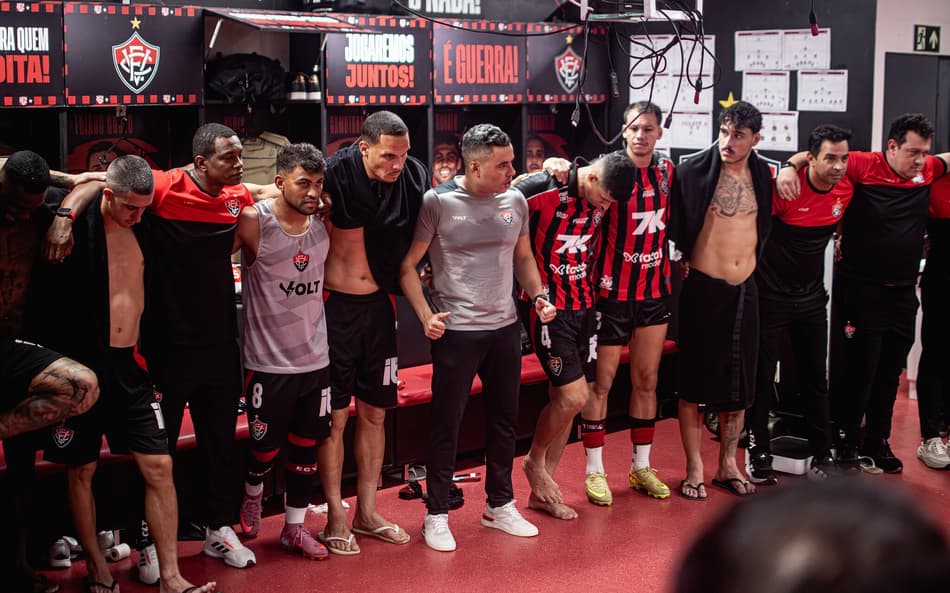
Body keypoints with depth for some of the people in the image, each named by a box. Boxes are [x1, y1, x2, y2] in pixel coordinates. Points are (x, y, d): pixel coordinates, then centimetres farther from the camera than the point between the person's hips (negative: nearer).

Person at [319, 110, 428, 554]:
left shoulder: (412, 179, -6)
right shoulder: (334, 177, -19)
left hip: (377, 306, 5)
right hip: (334, 307, -4)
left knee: (374, 413, 13)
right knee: (335, 415, 3)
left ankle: (367, 512, 26)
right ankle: (336, 517, 16)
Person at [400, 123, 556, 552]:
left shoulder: (515, 201, 3)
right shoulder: (437, 202, -11)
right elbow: (408, 265, -6)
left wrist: (539, 296, 2)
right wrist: (425, 315, -16)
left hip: (505, 327, 5)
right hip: (456, 331, -5)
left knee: (504, 419, 14)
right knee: (446, 423, 2)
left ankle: (499, 506, 30)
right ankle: (437, 515, 16)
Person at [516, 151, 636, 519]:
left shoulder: (602, 200, 3)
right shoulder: (544, 189, -17)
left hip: (584, 305, 6)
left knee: (565, 398, 8)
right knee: (574, 396, -12)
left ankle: (541, 491, 19)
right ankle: (535, 460, 16)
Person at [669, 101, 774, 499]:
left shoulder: (762, 175, 4)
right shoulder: (694, 171, -10)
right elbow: (674, 225, -4)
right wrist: (682, 259, -4)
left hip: (745, 289, 5)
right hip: (703, 288, -5)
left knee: (739, 381, 11)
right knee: (695, 381, 1)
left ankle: (727, 466, 25)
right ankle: (694, 469, 12)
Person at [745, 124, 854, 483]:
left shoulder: (845, 189, -2)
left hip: (811, 297, 5)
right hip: (771, 295, -5)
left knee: (816, 379, 9)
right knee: (762, 378, 3)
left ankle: (822, 454, 18)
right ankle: (758, 452, 16)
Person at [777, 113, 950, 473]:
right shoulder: (864, 166, -12)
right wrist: (790, 168, -26)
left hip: (903, 293, 5)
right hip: (863, 291, -5)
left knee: (890, 372, 14)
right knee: (860, 369, 0)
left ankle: (877, 442, 28)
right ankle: (846, 443, 14)